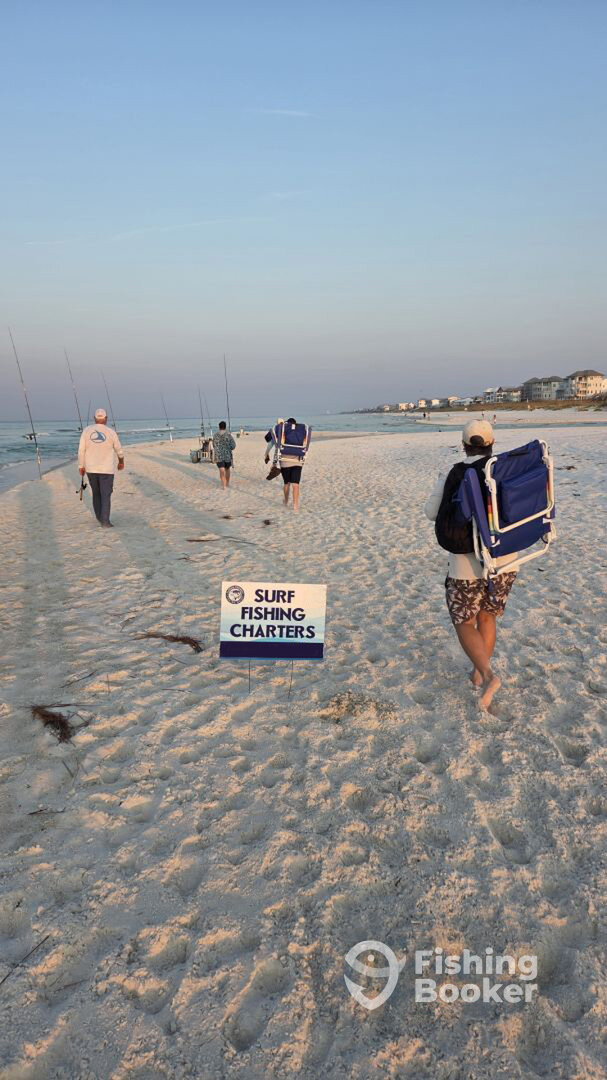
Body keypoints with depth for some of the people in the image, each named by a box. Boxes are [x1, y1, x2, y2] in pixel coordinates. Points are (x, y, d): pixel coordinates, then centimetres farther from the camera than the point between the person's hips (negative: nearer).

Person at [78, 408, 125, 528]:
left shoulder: (86, 430, -1)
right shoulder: (110, 432, -6)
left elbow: (81, 450, -1)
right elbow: (118, 450, 5)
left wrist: (81, 466, 8)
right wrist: (121, 462, 23)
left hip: (91, 469, 3)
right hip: (106, 469, -3)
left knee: (96, 494, 18)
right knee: (106, 495, -2)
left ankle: (99, 518, 29)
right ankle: (105, 522, -9)